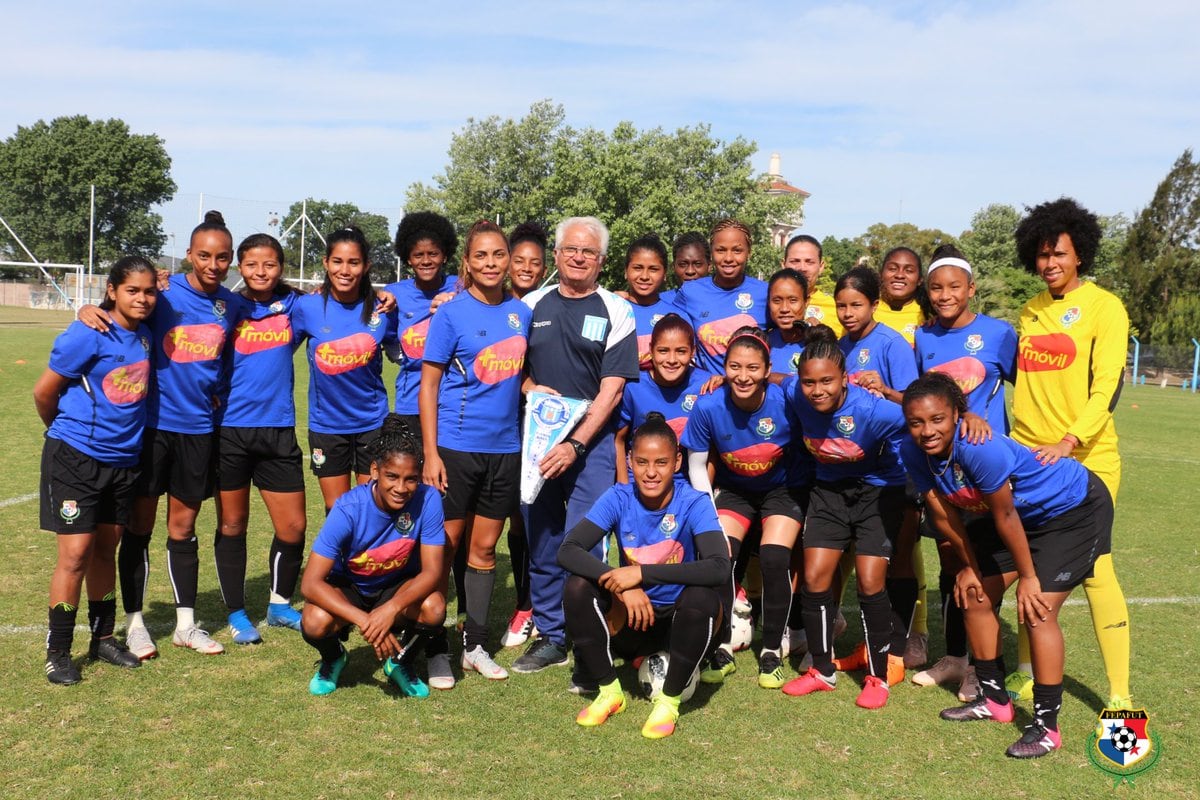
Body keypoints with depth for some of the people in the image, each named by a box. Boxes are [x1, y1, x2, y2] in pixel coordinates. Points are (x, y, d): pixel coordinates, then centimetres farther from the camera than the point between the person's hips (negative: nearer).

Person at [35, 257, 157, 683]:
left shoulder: (145, 334, 3)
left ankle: (103, 639, 27)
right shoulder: (88, 335, -15)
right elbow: (44, 392, -6)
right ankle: (57, 652, 8)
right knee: (75, 553, -5)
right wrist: (66, 429, 8)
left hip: (123, 460, 6)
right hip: (76, 458, -6)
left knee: (105, 550, 15)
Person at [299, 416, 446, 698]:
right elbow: (310, 583, -31)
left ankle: (401, 662, 3)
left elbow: (432, 571, -23)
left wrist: (392, 609, -42)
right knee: (315, 622, -32)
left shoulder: (427, 500, -25)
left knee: (434, 607, -31)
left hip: (398, 586, 1)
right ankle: (333, 658, 7)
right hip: (347, 588, -1)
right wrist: (363, 620, -43)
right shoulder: (349, 509, -29)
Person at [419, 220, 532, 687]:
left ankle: (475, 645, 25)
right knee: (444, 546, 3)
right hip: (456, 445, -4)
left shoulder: (520, 312, 6)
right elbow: (428, 384, -7)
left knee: (484, 548, 13)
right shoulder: (451, 313, -7)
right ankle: (436, 650, 14)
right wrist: (430, 453, -11)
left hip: (504, 447, 4)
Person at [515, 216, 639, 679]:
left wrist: (576, 445, -14)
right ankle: (550, 636, 22)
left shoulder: (615, 312, 0)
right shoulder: (532, 305, 10)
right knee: (541, 542, 9)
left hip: (592, 441, -4)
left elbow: (611, 390, -6)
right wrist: (529, 388, -4)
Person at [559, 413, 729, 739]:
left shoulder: (694, 504, -17)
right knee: (577, 587, -22)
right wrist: (620, 584, -35)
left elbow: (720, 568, -34)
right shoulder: (618, 499, -11)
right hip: (632, 617, 2)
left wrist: (642, 572, -37)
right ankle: (609, 691, -5)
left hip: (679, 620, -2)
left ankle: (670, 701, -12)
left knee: (702, 597, -34)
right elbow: (567, 551, -21)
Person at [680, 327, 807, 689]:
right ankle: (721, 649, 3)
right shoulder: (708, 407, -23)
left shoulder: (786, 401, -27)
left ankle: (772, 653, 3)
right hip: (734, 489, 2)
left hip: (784, 488, -1)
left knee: (774, 560, -18)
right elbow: (697, 465, -10)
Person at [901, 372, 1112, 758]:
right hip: (1025, 513, 8)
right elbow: (944, 514, -4)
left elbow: (1005, 517, -28)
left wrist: (1027, 577, -17)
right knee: (974, 595, 8)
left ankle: (1046, 726, -3)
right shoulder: (915, 453, -16)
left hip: (1077, 509, -8)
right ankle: (993, 700, 26)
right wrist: (971, 567, 4)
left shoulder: (980, 447, -38)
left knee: (1037, 608, -16)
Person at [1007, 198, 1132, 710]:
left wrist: (1070, 440, -28)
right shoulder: (1030, 312, 13)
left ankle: (1120, 695, 5)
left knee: (1094, 568, -5)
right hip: (1028, 457, 5)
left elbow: (1106, 387, -13)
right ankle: (1027, 672, 25)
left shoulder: (1104, 307, -4)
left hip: (1086, 458, -5)